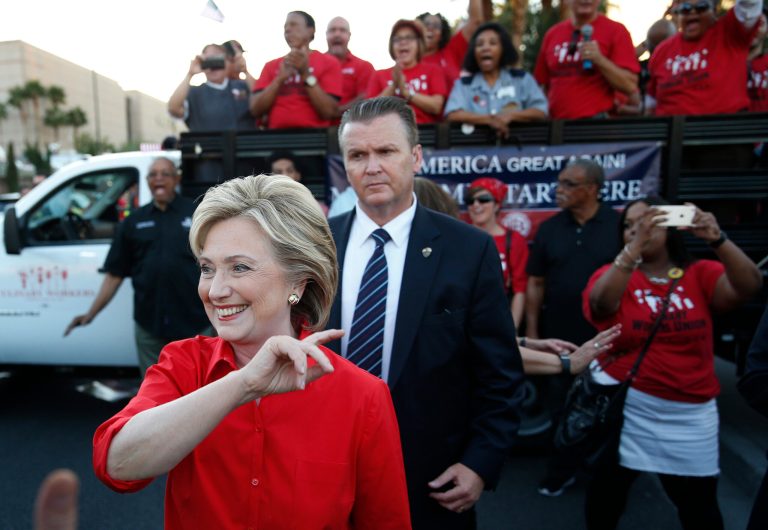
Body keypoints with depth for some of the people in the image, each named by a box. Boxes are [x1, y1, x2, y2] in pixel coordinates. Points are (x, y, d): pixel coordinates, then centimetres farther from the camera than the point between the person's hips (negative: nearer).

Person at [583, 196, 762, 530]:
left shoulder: (701, 274, 1)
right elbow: (600, 304, -25)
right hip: (622, 403, -1)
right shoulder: (614, 273, -5)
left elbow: (749, 287, -15)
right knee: (607, 488, 13)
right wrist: (636, 246, -32)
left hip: (689, 412, 2)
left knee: (699, 502, 13)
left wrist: (717, 239, -28)